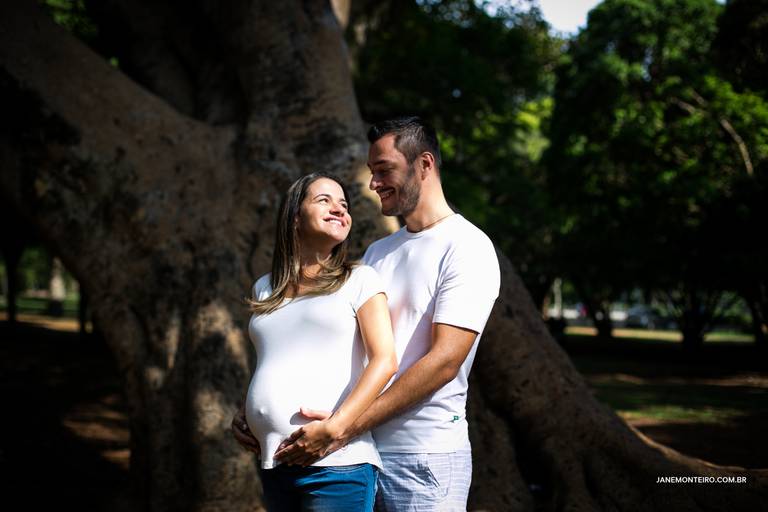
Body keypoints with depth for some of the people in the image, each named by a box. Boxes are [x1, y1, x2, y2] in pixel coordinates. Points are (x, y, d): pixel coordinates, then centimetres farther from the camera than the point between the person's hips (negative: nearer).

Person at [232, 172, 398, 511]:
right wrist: (242, 415, 7)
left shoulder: (360, 280, 3)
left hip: (337, 465, -4)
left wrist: (334, 428, -18)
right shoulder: (265, 289, 17)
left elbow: (384, 361, -8)